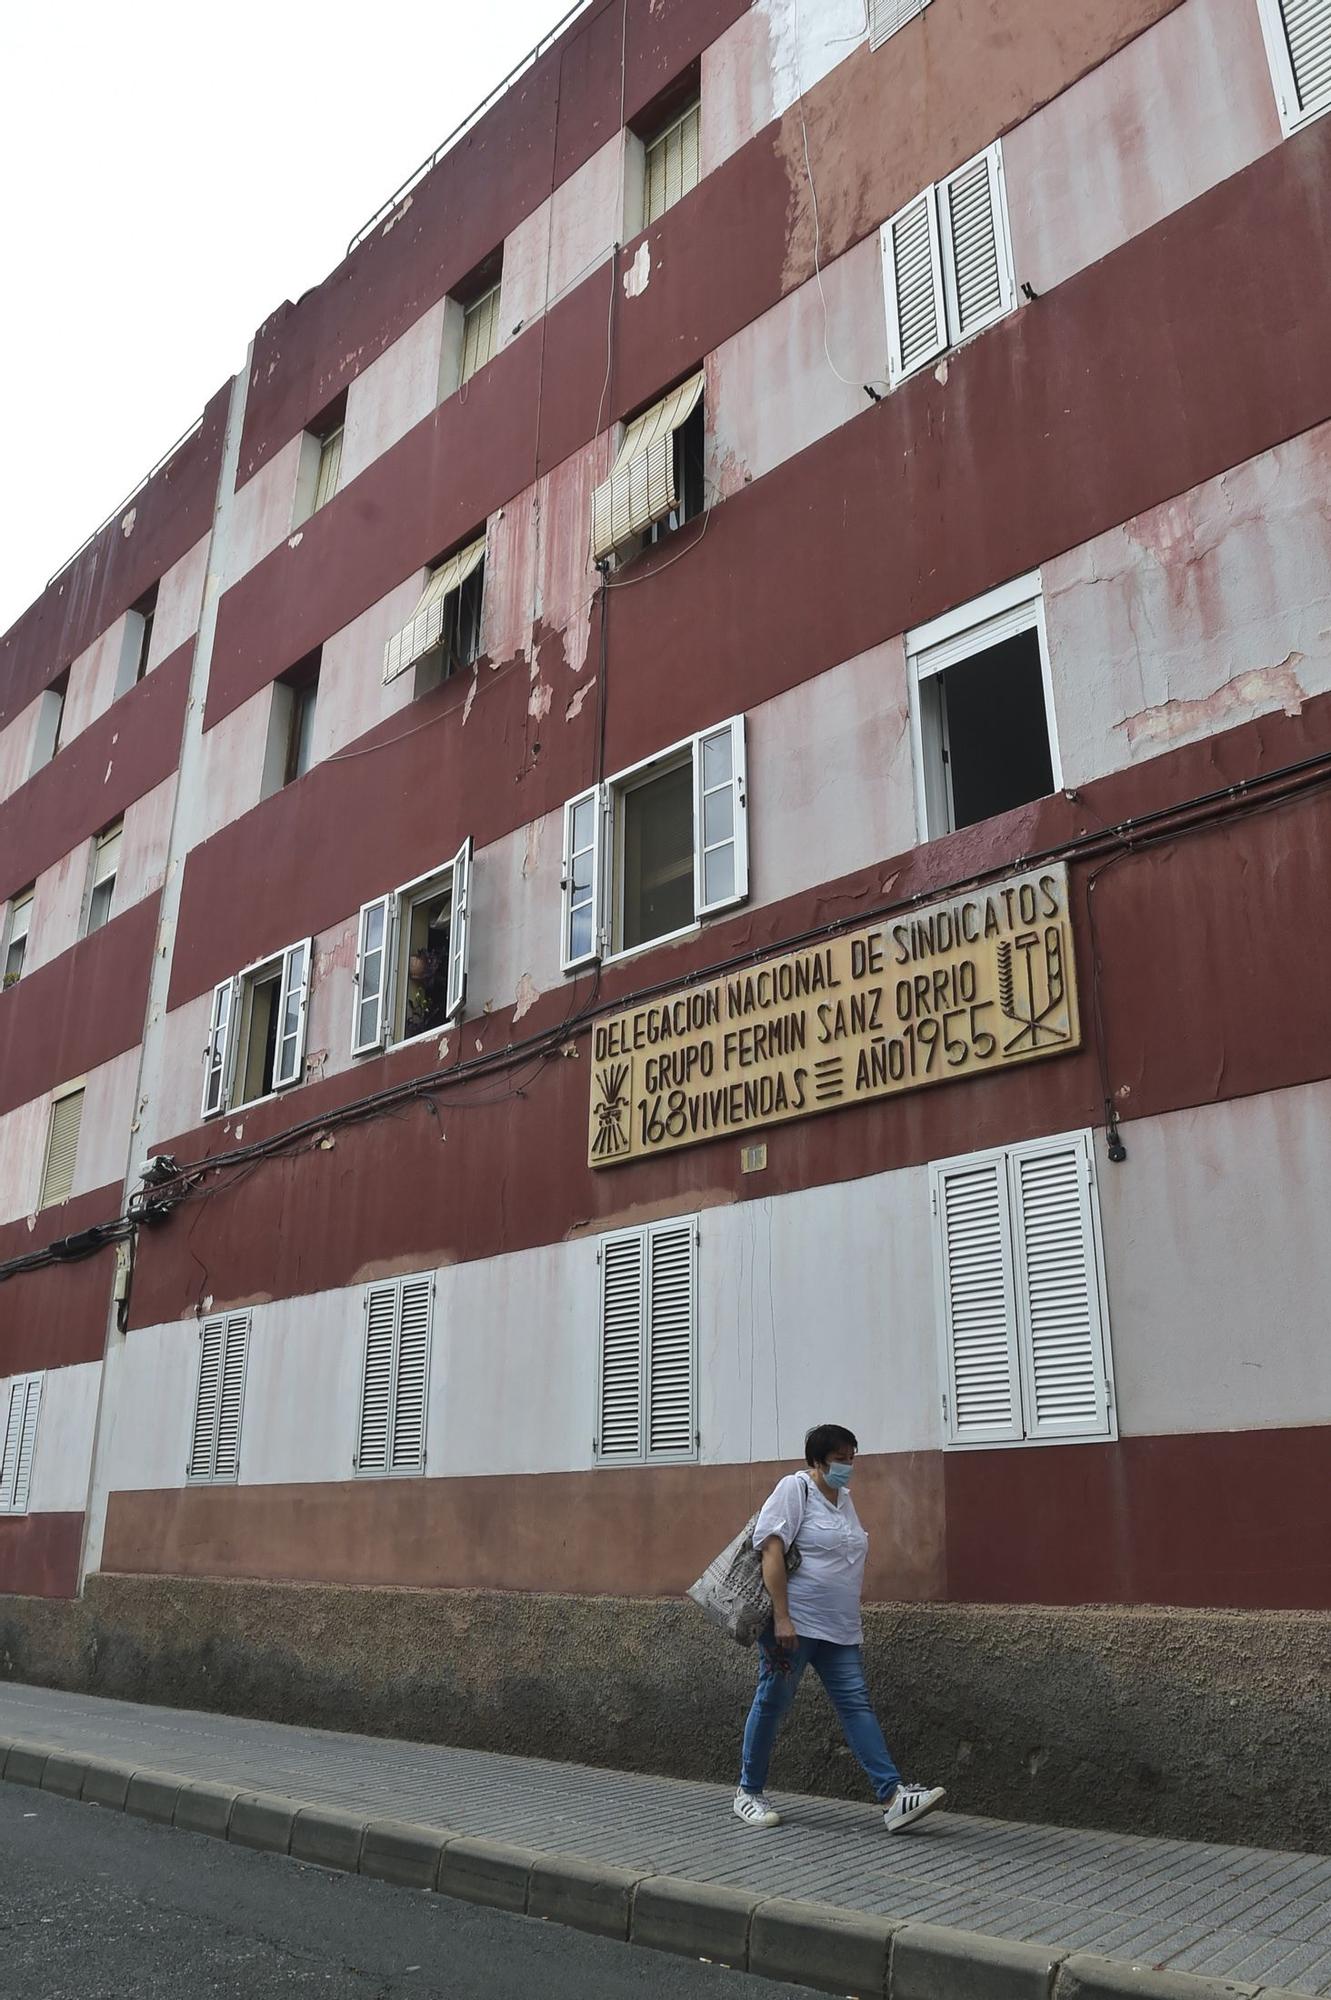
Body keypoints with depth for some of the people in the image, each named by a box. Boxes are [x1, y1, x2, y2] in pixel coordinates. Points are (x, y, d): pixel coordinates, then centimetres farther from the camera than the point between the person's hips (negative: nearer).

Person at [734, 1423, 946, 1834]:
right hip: (792, 1623, -7)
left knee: (857, 1705, 0)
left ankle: (893, 1796, -5)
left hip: (839, 1630, 7)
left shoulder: (845, 1499, 15)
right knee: (772, 1704, 3)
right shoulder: (795, 1488, -10)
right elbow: (772, 1551, -17)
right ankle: (749, 1793, 18)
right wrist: (781, 1618, -22)